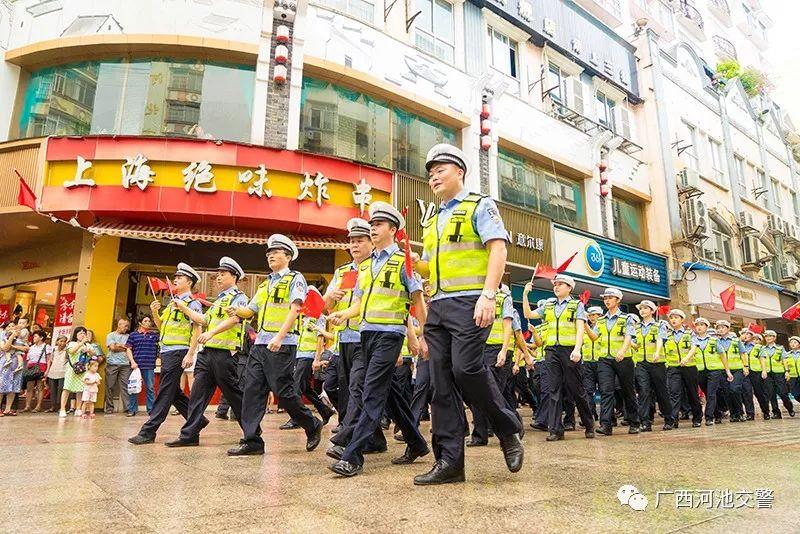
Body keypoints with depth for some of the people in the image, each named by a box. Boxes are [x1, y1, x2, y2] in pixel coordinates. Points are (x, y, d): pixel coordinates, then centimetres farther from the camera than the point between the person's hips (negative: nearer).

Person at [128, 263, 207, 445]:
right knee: (174, 391, 13)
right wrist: (155, 313, 5)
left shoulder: (193, 304, -7)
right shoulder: (172, 303, 19)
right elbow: (161, 326, 24)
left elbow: (197, 330, -14)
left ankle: (148, 431, -3)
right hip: (166, 351, 9)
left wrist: (190, 354, -21)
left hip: (178, 351, -9)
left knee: (165, 392, -6)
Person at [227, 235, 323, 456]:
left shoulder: (295, 279, 0)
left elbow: (294, 310, -13)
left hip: (282, 344, -7)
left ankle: (313, 426, 14)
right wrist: (237, 311, -2)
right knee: (252, 390, 1)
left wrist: (279, 337, -23)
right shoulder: (265, 284, 22)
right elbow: (250, 310, 21)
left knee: (284, 391, -5)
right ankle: (251, 440, 8)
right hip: (260, 343, 7)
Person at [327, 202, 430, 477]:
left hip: (389, 333, -8)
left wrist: (422, 336, -5)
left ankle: (352, 455, -8)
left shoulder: (403, 260, -3)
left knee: (373, 392, -10)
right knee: (390, 390, 13)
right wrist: (343, 315, -3)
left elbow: (418, 301, -3)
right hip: (367, 332, 8)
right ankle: (416, 444, 28)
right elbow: (359, 303, 17)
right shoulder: (365, 265, 17)